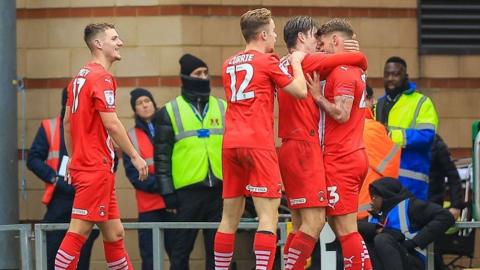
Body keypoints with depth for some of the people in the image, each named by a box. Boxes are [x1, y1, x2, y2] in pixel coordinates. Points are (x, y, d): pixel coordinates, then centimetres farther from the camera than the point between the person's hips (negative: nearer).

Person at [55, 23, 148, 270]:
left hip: (83, 163, 10)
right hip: (96, 168, -10)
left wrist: (73, 158, 24)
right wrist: (135, 156, -10)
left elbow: (67, 122, 19)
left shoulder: (80, 77, 16)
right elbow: (111, 124, -17)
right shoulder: (101, 77, -12)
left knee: (114, 234, 12)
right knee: (79, 231, -10)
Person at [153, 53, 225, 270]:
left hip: (220, 190, 3)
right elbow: (162, 156, 1)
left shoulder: (223, 108, 12)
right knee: (180, 251, 1)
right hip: (187, 192, -3)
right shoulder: (169, 112, 3)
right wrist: (168, 193, -5)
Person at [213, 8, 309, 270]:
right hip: (258, 144, -7)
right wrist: (296, 62, 16)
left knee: (230, 217, 11)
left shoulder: (229, 64, 16)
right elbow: (300, 91, 1)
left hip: (231, 144, 7)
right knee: (269, 215, -8)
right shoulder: (267, 61, -3)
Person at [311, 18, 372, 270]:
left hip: (340, 161, -10)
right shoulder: (356, 70, 16)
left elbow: (341, 114, -21)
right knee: (340, 225, 15)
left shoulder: (342, 71, -13)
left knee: (345, 230, -8)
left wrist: (317, 95, -11)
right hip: (354, 156, 10)